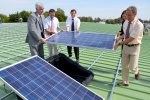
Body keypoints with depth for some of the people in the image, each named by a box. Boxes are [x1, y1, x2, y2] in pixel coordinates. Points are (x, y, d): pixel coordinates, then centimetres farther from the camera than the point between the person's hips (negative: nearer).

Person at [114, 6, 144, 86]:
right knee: (124, 66, 10)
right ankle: (125, 82, 26)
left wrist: (119, 44, -21)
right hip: (126, 46, 6)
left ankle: (136, 72, 35)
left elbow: (131, 39, -24)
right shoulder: (125, 22, 0)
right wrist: (119, 37, 0)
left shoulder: (139, 25, -20)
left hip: (134, 47, -5)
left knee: (132, 67, -4)